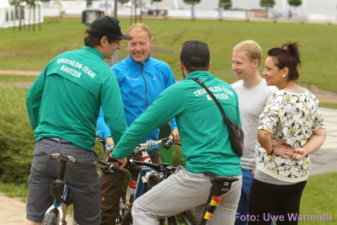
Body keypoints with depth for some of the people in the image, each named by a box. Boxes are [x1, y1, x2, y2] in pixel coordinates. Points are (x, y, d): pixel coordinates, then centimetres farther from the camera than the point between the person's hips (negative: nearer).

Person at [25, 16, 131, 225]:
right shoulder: (104, 74, -9)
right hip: (77, 153, -4)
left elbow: (32, 99, 15)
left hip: (44, 150, 5)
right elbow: (116, 122, -15)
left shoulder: (59, 59, 8)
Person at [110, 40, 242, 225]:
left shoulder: (180, 91, -2)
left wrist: (119, 154, 14)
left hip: (201, 177, -6)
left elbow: (142, 124, 1)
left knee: (142, 210, 9)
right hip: (234, 177, 6)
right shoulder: (229, 91, 15)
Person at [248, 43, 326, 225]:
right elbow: (320, 134, 8)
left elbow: (263, 134, -33)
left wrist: (272, 149, -15)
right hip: (299, 175, 7)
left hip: (271, 176, -7)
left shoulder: (279, 100, -20)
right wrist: (303, 151, -6)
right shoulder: (310, 98, 3)